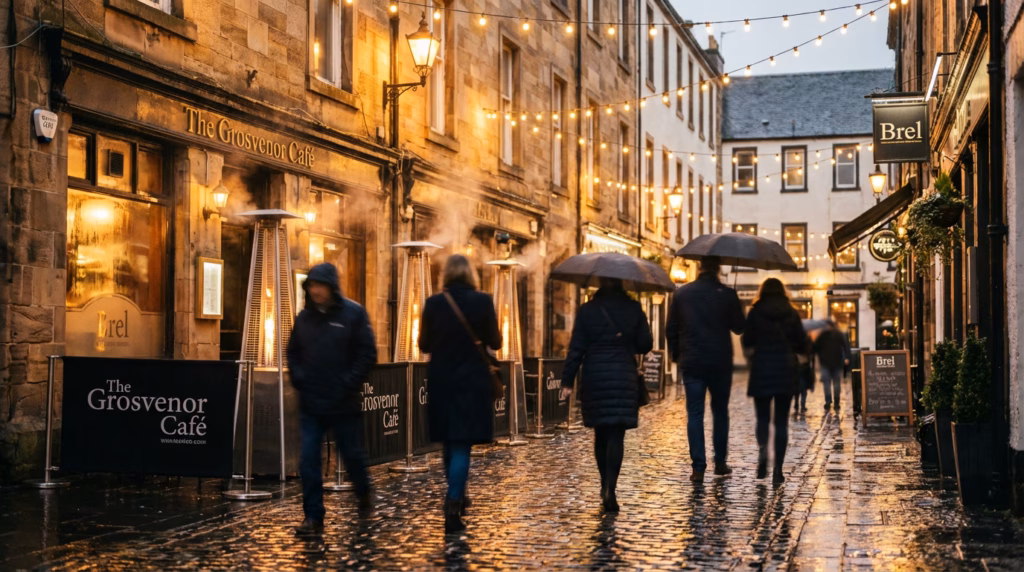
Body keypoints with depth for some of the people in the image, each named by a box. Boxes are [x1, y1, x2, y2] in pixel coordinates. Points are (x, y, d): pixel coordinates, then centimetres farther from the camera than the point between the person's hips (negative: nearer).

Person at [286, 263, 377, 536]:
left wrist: (349, 384, -13)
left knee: (352, 455, 11)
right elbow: (293, 352, 16)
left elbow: (367, 353, -7)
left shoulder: (353, 314, -6)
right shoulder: (304, 317, 7)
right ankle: (313, 517, 3)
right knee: (308, 459, -3)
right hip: (310, 404, 3)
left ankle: (364, 495, 40)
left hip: (344, 404, -3)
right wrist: (299, 379, 0)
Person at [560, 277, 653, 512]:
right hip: (624, 378, -1)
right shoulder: (633, 309, -1)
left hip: (594, 378, 1)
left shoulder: (586, 310, -2)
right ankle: (610, 489, -17)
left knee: (601, 434, 16)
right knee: (616, 435, -3)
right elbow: (645, 345, 2)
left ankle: (605, 486, 27)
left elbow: (576, 348, -4)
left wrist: (568, 381, -1)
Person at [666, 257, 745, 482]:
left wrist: (676, 356, 16)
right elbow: (738, 327, 1)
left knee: (695, 414, 1)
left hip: (691, 363, 1)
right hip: (720, 363, 0)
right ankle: (720, 462, 19)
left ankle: (698, 468, -4)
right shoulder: (727, 294, -6)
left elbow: (671, 329, 5)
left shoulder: (681, 293, 1)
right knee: (720, 412, 15)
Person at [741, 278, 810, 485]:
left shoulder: (755, 313, -1)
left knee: (762, 417, 10)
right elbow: (803, 344, 0)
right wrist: (797, 361, 14)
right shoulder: (792, 314, 3)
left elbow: (747, 344, -4)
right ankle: (778, 469, 1)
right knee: (781, 420, 5)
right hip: (786, 373, 1)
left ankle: (762, 448, -19)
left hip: (762, 371, -1)